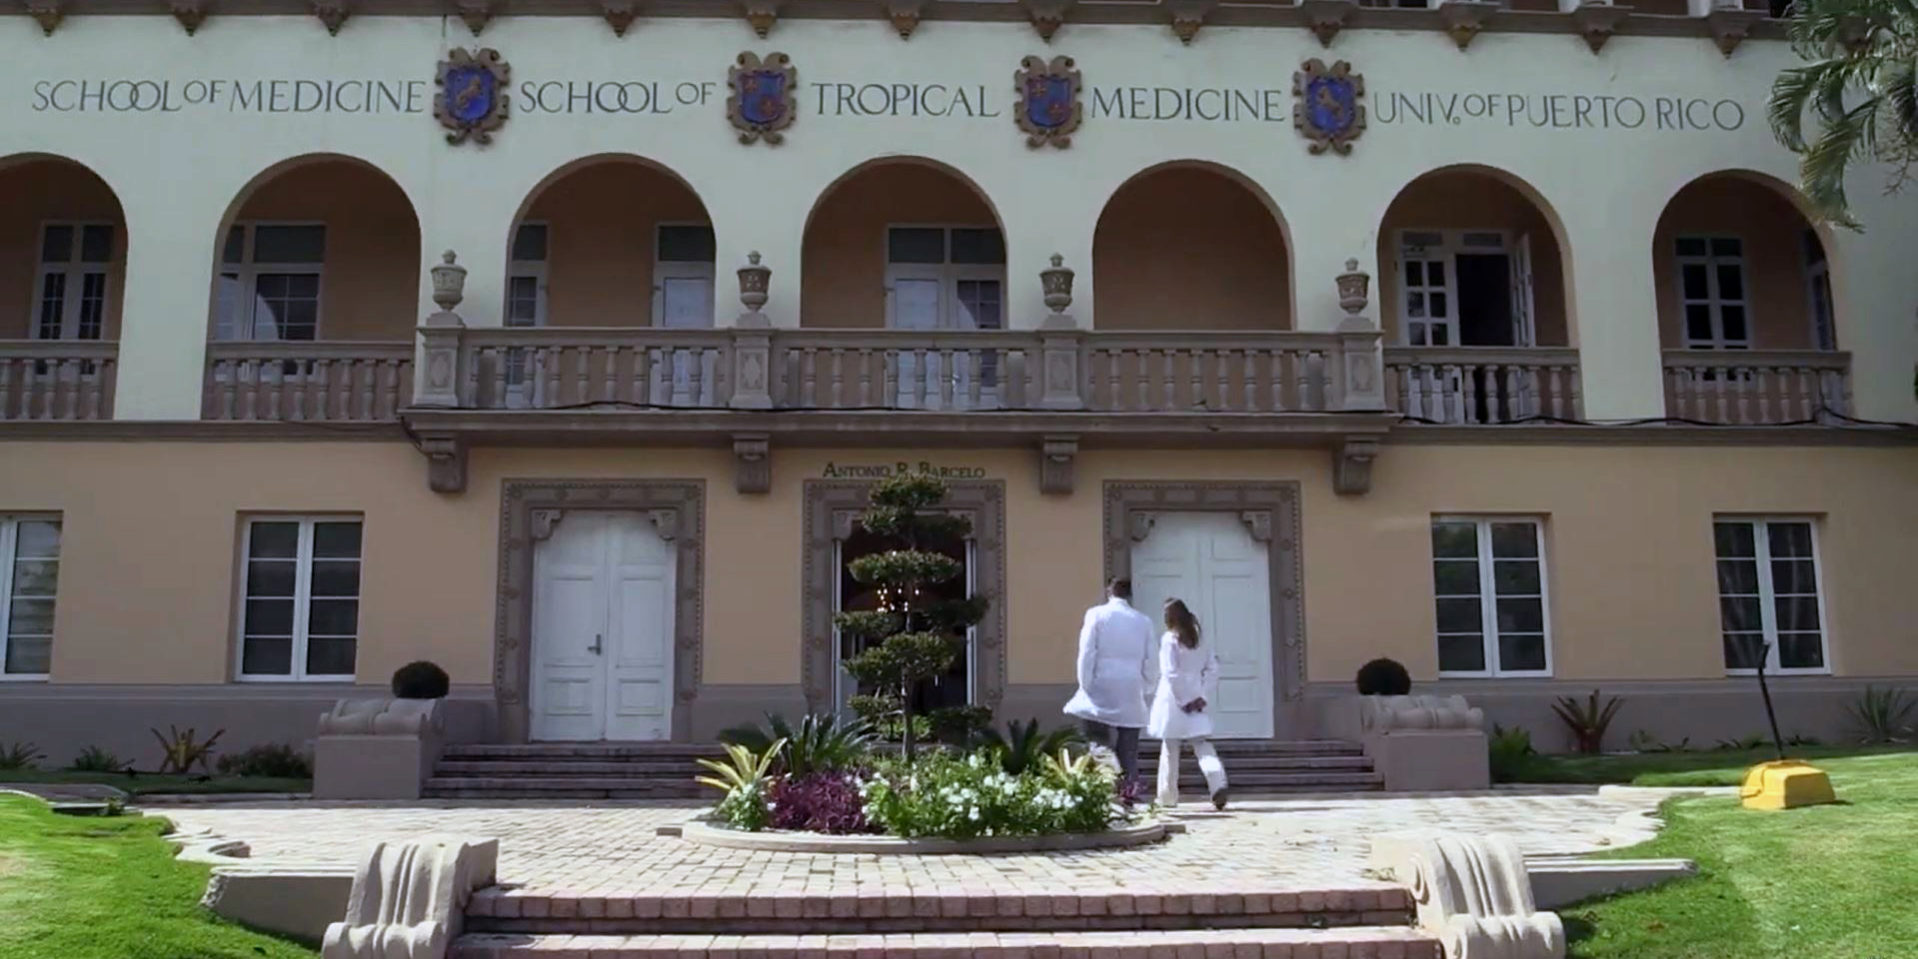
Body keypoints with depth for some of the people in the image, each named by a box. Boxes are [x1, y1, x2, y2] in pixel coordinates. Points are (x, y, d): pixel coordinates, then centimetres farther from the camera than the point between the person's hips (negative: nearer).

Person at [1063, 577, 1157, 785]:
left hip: (1101, 693, -3)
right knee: (1128, 753, 7)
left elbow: (1087, 654, -6)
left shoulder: (1097, 615, -1)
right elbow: (1151, 662, 8)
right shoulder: (1144, 621, 8)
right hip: (1131, 698, 3)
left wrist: (1086, 686, -1)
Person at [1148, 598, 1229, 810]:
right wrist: (1204, 697, 1)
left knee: (1169, 750, 7)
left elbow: (1171, 673, -16)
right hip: (1197, 701, 5)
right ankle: (1218, 783, -18)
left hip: (1174, 701, -4)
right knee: (1202, 745, 6)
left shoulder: (1169, 639, -10)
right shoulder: (1200, 640, 8)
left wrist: (1184, 700, -10)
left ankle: (1167, 796, 16)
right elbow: (1212, 668, 5)